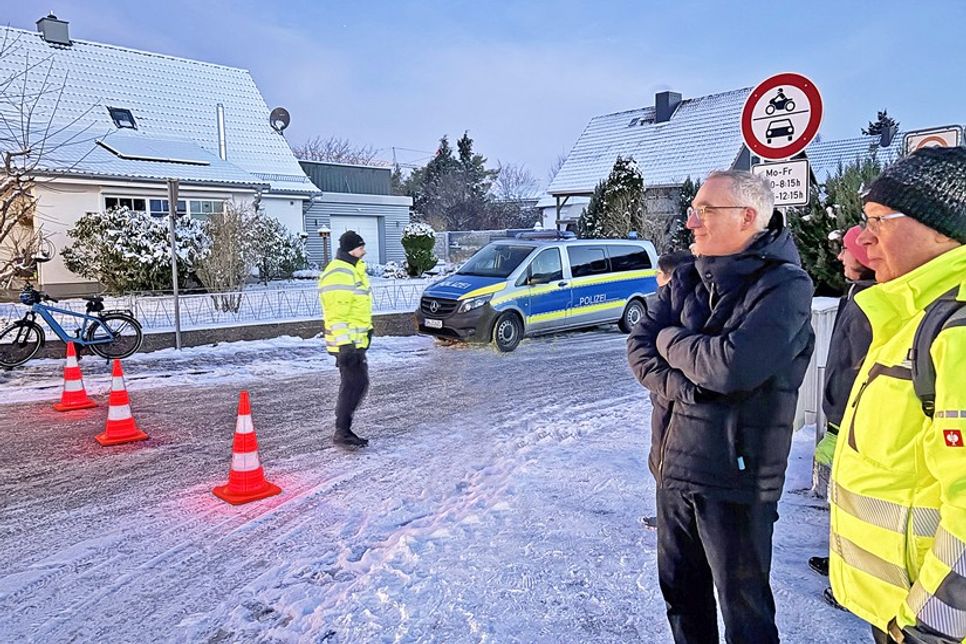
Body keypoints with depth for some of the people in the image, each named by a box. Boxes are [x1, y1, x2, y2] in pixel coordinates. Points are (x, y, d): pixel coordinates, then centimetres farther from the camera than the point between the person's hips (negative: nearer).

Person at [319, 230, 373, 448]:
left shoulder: (354, 269, 16)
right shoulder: (338, 275, -18)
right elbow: (337, 314, -23)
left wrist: (367, 329, 26)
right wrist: (345, 344, -25)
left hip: (356, 340, 11)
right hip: (347, 342, -11)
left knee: (358, 384, 14)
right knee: (354, 385, -8)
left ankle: (343, 429, 23)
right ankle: (342, 432, 0)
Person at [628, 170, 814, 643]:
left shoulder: (785, 286, -15)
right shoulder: (687, 278, 6)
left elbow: (733, 365, -28)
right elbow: (639, 345, 0)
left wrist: (670, 341, -11)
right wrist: (680, 385, -18)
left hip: (736, 477, -6)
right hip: (672, 466, 6)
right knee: (680, 591, 22)